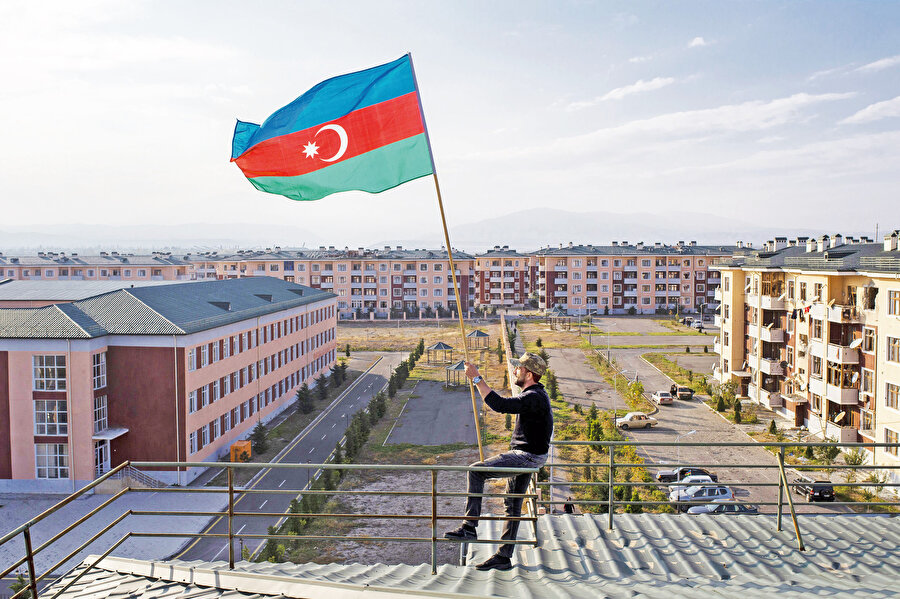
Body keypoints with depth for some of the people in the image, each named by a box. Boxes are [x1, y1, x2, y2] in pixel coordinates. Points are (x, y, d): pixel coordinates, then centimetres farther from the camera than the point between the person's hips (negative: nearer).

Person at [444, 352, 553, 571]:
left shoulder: (533, 397, -21)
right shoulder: (536, 395, 14)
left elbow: (500, 405, -32)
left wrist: (477, 378, -29)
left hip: (527, 456, -11)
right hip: (525, 457, 11)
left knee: (476, 471, -17)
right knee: (513, 505, 14)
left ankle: (469, 527, -14)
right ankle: (504, 557, 20)